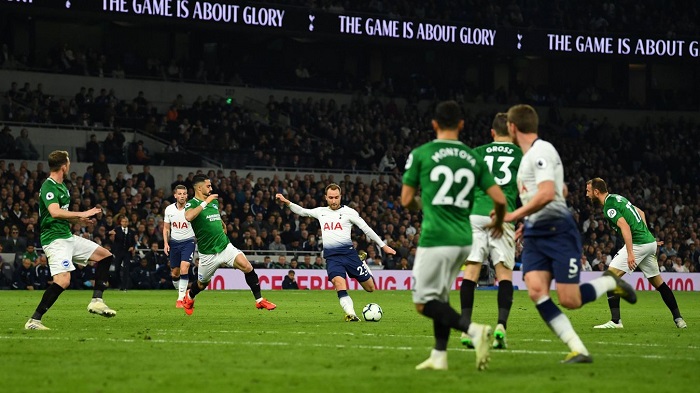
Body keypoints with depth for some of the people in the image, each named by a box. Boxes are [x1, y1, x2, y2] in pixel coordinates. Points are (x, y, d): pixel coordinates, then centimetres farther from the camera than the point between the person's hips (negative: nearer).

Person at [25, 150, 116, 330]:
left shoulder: (61, 186, 15)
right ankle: (34, 321, -17)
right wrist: (83, 214, -26)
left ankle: (97, 301, 5)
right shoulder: (48, 187, -16)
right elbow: (55, 212, -32)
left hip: (68, 236, 10)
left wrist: (77, 220, 15)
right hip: (55, 239, -10)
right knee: (63, 281, -23)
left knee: (105, 255, 11)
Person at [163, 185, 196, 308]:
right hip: (174, 242, 4)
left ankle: (181, 298, -16)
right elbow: (166, 228, 11)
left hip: (188, 241, -4)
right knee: (174, 274, 7)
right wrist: (165, 243, 0)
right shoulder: (169, 209, 1)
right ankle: (181, 292, 32)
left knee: (184, 269, -20)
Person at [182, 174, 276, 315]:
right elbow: (188, 217, -36)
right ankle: (189, 297, 48)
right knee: (202, 283, 14)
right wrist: (205, 202, -30)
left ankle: (259, 300, -10)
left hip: (225, 246, 4)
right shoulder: (191, 204, -11)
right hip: (208, 254, -4)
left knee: (247, 267, -18)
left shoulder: (214, 201, 11)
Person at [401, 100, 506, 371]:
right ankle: (439, 356, 17)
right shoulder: (473, 158, 7)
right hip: (463, 239, 5)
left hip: (435, 238, -5)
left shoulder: (420, 154, -3)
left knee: (424, 302, -1)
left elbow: (407, 200, 3)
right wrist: (498, 222, 26)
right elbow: (500, 199, 4)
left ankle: (473, 329, -20)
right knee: (440, 296, 20)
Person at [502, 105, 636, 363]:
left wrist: (513, 216, -19)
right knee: (536, 291, -14)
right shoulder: (529, 155, 20)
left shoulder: (541, 151, -11)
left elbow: (547, 194, -24)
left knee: (569, 301, -12)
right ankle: (577, 350, -15)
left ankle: (610, 282, 19)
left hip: (559, 232, -9)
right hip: (535, 235, 9)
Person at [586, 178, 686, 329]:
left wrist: (630, 253, -28)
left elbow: (625, 226, -23)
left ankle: (615, 321, -13)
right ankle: (678, 318, 22)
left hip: (637, 243, -9)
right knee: (658, 282, 19)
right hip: (650, 242, 9)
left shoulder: (608, 207, -11)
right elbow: (641, 213, 27)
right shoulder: (617, 198, 17)